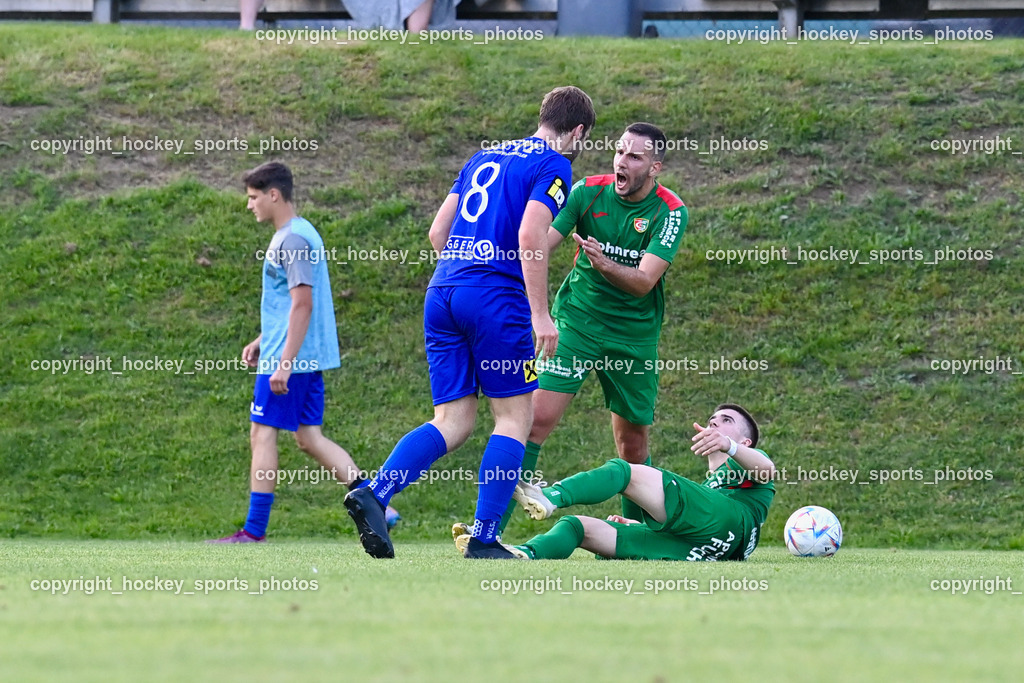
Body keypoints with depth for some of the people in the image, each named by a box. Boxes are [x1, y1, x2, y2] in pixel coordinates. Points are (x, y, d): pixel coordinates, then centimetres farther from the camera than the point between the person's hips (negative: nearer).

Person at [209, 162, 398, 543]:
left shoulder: (293, 240, -15)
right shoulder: (295, 236, 17)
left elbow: (302, 304, -21)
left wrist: (284, 363, -23)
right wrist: (262, 341, 25)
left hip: (289, 358, -10)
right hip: (310, 357, 10)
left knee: (262, 435, -5)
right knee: (309, 438, 10)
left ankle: (254, 532, -3)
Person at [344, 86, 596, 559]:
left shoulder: (485, 157, 23)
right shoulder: (554, 165, 0)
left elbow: (437, 232, 20)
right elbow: (530, 237, -14)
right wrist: (540, 313, -13)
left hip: (442, 290, 7)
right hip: (495, 294, -7)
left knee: (452, 423, 6)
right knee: (515, 415, 4)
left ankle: (374, 492, -16)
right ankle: (484, 540, -2)